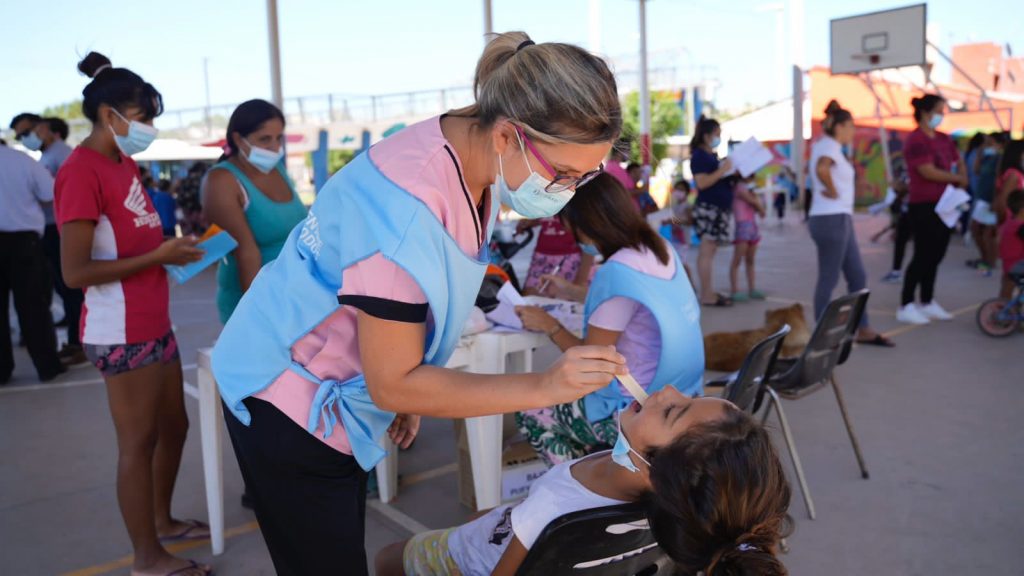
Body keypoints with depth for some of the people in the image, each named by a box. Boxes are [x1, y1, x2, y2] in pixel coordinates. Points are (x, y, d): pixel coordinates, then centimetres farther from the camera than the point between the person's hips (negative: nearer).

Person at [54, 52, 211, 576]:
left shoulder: (123, 163, 12)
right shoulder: (82, 172, -16)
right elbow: (75, 272, -21)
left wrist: (174, 249, 1)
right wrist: (158, 257, -20)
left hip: (154, 324, 9)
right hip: (121, 333, -9)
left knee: (174, 426, 19)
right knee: (138, 442, 3)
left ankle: (162, 520, 38)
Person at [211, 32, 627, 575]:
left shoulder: (473, 162, -7)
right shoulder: (406, 207, -34)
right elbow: (392, 383, -26)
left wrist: (409, 390, 12)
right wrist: (544, 387, -30)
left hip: (336, 397, 8)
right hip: (288, 398, -8)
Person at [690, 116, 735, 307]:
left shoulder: (711, 155, 19)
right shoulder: (699, 156, -9)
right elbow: (702, 182, -19)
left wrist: (731, 172, 14)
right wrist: (722, 170, -18)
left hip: (718, 208, 9)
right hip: (707, 208, -9)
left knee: (709, 251, 10)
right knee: (706, 251, -7)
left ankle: (709, 292, 14)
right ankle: (706, 295, -5)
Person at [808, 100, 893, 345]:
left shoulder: (824, 145, 15)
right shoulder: (830, 146, -13)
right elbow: (822, 169, -35)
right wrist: (833, 192, -20)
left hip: (840, 219, 10)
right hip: (831, 219, -10)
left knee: (858, 276, 13)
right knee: (829, 278, -3)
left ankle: (864, 330, 20)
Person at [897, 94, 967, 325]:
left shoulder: (944, 139, 13)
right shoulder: (916, 140, -13)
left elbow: (959, 162, 21)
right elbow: (928, 172, -20)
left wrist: (961, 182, 0)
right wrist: (957, 179, -7)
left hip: (943, 205, 8)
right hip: (923, 207, -8)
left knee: (936, 255, 12)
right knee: (923, 255, -7)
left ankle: (927, 303, 22)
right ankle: (906, 306, 0)